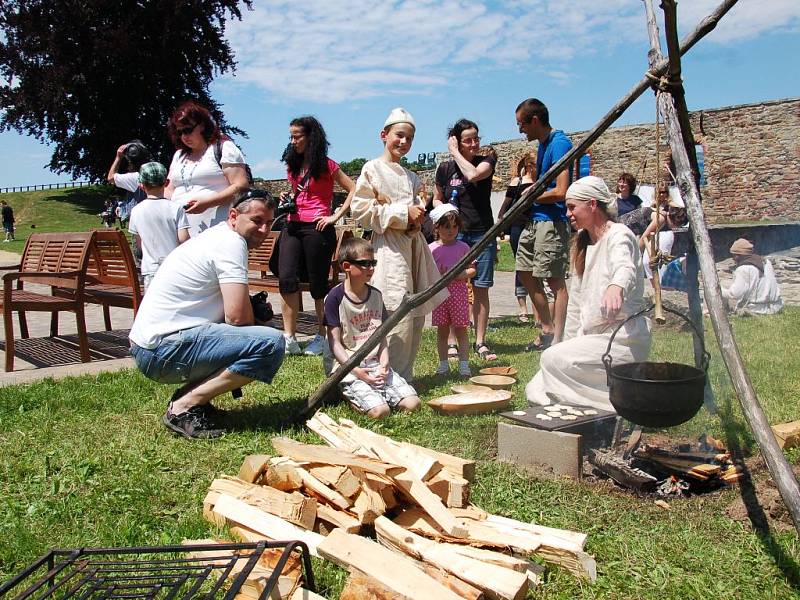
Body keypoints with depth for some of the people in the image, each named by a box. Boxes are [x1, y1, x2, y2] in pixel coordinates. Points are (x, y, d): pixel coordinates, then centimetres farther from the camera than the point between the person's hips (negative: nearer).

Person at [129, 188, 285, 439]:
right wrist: (260, 318, 3)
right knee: (271, 343, -22)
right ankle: (184, 407, -12)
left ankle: (189, 393, 10)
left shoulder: (215, 236, 19)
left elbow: (232, 309, 20)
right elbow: (238, 316, -19)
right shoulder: (231, 243, -11)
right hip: (164, 350, -10)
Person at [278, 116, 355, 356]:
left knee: (318, 283, 1)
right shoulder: (293, 166, 16)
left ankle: (322, 337, 13)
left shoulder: (326, 165, -1)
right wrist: (287, 201, 9)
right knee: (286, 279, -11)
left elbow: (354, 190, -3)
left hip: (317, 228, -5)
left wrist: (336, 216, -9)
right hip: (293, 226, 5)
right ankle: (289, 338, -9)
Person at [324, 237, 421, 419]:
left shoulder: (376, 295, 10)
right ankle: (353, 398, 4)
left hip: (376, 364, 6)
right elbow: (335, 342, -9)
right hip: (349, 368, -6)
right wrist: (355, 370, -17)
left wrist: (384, 363, -4)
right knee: (380, 411, -25)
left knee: (412, 404, -11)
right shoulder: (336, 297, -8)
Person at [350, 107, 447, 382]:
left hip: (413, 243, 8)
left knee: (417, 314, 8)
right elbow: (359, 209, -10)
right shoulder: (372, 169, -2)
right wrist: (403, 213, -12)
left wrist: (418, 215, 4)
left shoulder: (410, 176, 18)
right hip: (389, 246, -8)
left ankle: (404, 375, 19)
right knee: (401, 314, -15)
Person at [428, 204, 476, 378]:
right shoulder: (431, 248, 2)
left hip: (458, 291, 0)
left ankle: (464, 364, 8)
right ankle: (443, 364, 18)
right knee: (442, 330, 8)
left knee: (460, 330, 3)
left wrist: (457, 275, -15)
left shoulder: (463, 247, 3)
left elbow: (472, 270, 1)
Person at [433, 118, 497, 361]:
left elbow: (473, 174, -20)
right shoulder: (445, 168, 6)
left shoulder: (487, 162, 4)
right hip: (454, 234, 0)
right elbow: (437, 199, 19)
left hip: (482, 234, 0)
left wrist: (456, 153, -7)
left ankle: (480, 342, 9)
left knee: (481, 289, 1)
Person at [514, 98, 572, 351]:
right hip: (534, 220, 10)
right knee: (526, 273, 13)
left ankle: (557, 339, 3)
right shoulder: (542, 144, 15)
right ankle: (548, 330, 24)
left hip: (552, 221, -10)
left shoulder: (559, 144, -14)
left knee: (555, 280, -4)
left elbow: (560, 191, -21)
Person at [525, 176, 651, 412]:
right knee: (536, 391, -4)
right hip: (593, 337, 8)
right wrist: (569, 345, 14)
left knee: (552, 359, -26)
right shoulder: (582, 242, 14)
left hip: (624, 337, -8)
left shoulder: (618, 235, -11)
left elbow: (625, 267, -36)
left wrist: (615, 287, -58)